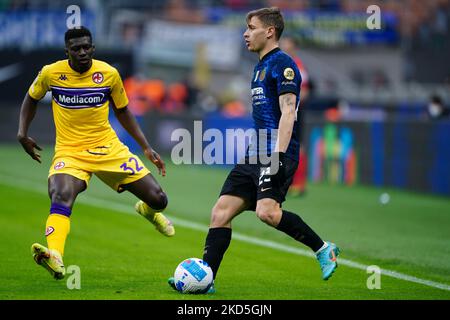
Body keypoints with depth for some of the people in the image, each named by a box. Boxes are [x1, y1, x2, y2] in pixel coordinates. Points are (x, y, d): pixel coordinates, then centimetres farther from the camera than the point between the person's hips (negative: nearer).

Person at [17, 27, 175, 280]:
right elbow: (32, 99, 14)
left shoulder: (109, 74, -4)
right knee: (61, 197, -35)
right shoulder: (51, 73, -7)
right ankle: (55, 259, -51)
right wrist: (23, 133, 1)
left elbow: (122, 110, 11)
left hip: (108, 148, 2)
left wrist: (147, 148, 7)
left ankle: (148, 210, 42)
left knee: (158, 200, 2)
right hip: (69, 152, -2)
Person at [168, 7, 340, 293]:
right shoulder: (261, 67, 21)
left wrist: (279, 157, -24)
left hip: (276, 154, -9)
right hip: (256, 155, 10)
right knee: (221, 212, 2)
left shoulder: (282, 63, -8)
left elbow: (288, 112, -17)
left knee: (267, 212, -28)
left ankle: (323, 249, -10)